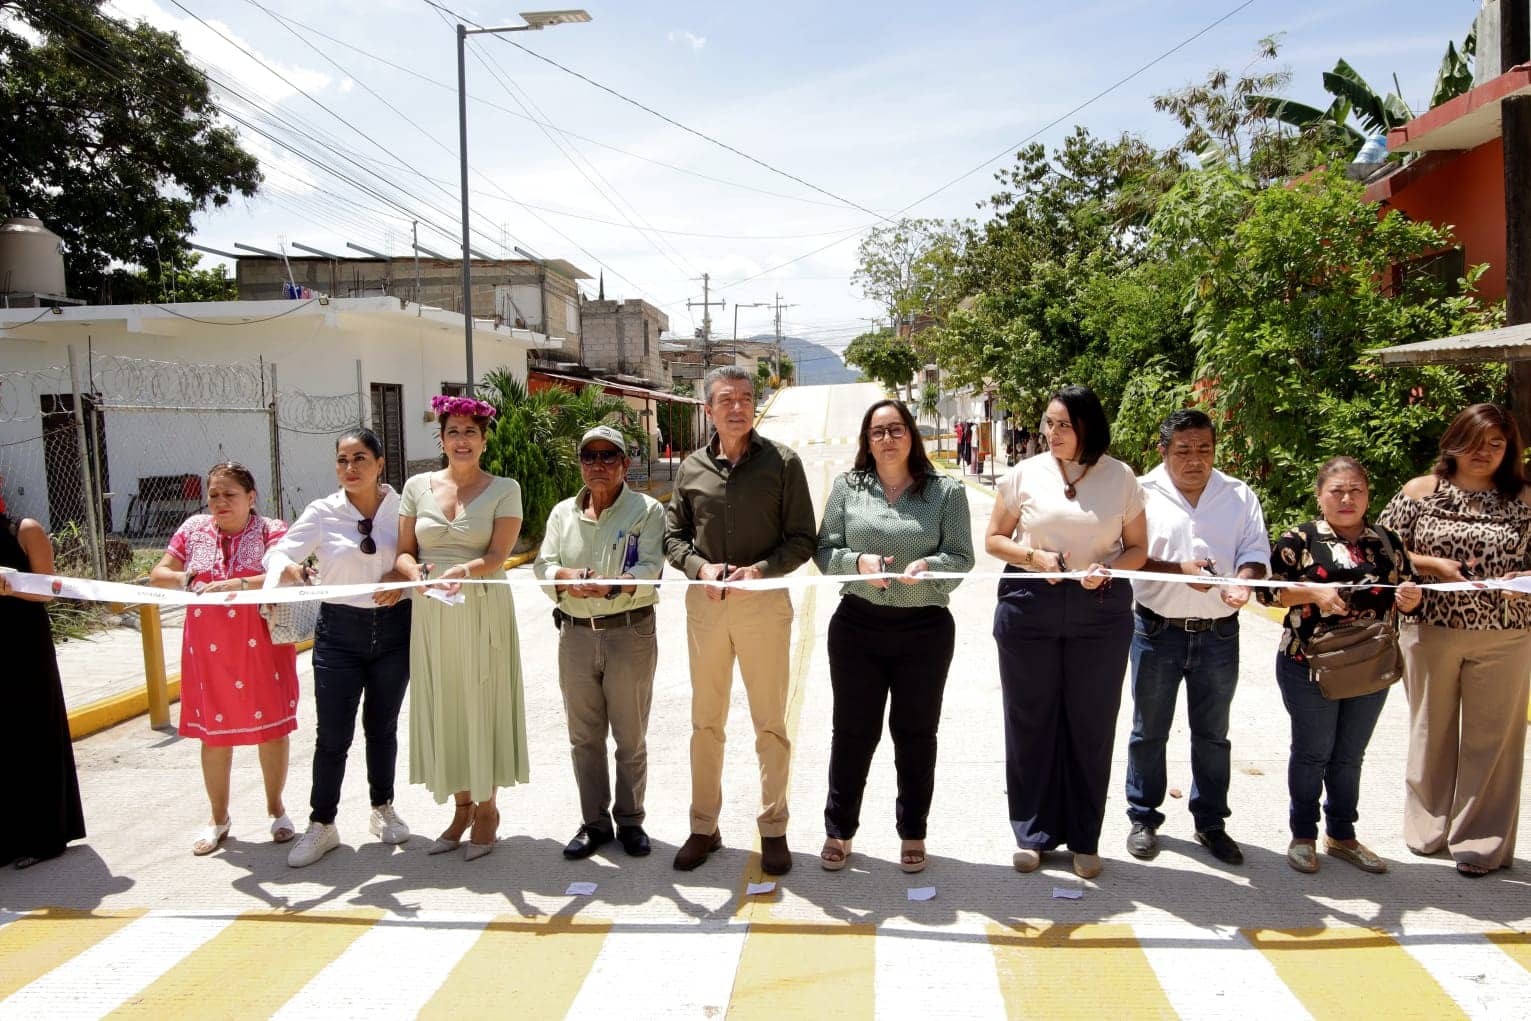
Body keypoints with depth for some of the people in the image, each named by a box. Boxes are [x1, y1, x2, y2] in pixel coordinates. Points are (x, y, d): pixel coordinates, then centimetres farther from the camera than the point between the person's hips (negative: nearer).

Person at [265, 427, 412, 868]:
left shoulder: (402, 508, -2)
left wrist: (403, 574, -18)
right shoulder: (322, 512, -4)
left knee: (382, 726, 15)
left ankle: (383, 810, 33)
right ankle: (321, 824, 18)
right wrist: (288, 569, -33)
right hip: (339, 632, -1)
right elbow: (280, 551, -10)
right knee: (333, 733, 1)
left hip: (394, 629, 1)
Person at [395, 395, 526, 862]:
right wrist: (415, 571, -15)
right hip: (431, 614, 3)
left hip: (483, 611, -3)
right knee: (442, 707, 8)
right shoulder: (418, 486, 7)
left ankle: (487, 808, 19)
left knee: (482, 705, 3)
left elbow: (497, 556, -10)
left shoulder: (504, 489, -1)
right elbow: (404, 551, 8)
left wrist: (462, 571, -29)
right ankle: (462, 806, 24)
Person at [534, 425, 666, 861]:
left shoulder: (648, 510, -2)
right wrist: (567, 576, -20)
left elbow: (649, 568, -14)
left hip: (630, 633, -3)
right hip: (575, 633, 4)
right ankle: (594, 822, 23)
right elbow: (542, 565, 3)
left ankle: (630, 821, 22)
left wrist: (610, 586, -33)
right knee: (584, 736, 10)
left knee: (631, 737, 6)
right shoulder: (563, 513, 12)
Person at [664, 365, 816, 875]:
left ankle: (774, 830, 19)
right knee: (706, 721, 11)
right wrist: (700, 566, -9)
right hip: (705, 603, 3)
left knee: (770, 722, 6)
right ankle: (704, 827, 24)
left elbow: (803, 539, -3)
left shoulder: (781, 461, -2)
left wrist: (761, 569, -18)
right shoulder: (692, 467, 6)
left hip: (765, 601, -2)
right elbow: (673, 534, 11)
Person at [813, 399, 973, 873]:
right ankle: (839, 830, 26)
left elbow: (961, 556, -2)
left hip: (926, 628, 0)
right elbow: (824, 551, 2)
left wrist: (930, 564, -22)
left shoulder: (946, 491, 0)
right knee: (853, 732, 9)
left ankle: (912, 833, 30)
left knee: (916, 734, 12)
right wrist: (858, 560, -18)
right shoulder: (847, 487, 3)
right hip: (857, 625, 1)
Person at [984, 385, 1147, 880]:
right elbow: (994, 539, 5)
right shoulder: (1025, 473, 1)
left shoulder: (1121, 477, 1)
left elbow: (1137, 548, 6)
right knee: (1031, 722, 7)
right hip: (1029, 606, 0)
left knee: (1091, 725, 7)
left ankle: (1084, 839, 23)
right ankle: (1033, 833, 23)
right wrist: (1035, 556, -13)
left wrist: (1106, 572, -14)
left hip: (1101, 611, 0)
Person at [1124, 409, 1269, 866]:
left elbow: (1255, 553, 0)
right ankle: (1144, 817, 25)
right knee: (1149, 731, 10)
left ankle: (1211, 822, 29)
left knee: (1212, 734, 14)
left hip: (1218, 634, 2)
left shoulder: (1240, 496, 4)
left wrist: (1242, 582, -22)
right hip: (1158, 631, -2)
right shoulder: (1144, 494, -5)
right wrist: (1178, 570, -24)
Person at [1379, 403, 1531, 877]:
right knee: (1432, 731, 12)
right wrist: (1434, 565, -14)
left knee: (1491, 737, 4)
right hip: (1431, 630, 0)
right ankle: (1428, 829, 28)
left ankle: (1481, 842, 17)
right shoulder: (1420, 491, 2)